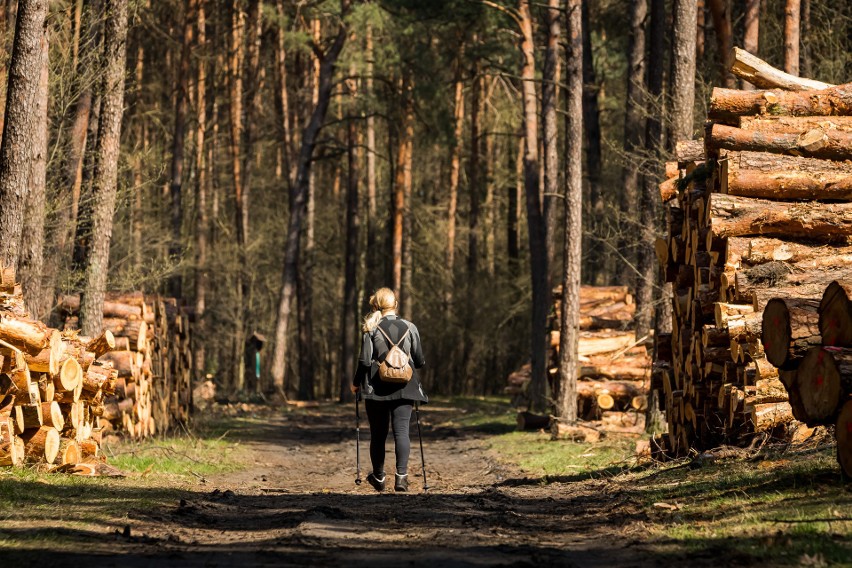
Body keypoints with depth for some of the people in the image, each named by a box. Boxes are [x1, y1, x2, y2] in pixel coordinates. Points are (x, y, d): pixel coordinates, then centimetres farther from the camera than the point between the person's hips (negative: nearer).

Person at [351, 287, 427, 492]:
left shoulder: (372, 329, -3)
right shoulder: (410, 327, 3)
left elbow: (365, 360, -7)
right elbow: (420, 361, 6)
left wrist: (356, 383, 8)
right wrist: (413, 363, 30)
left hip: (376, 388, -1)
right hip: (404, 388, 1)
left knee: (378, 434, 10)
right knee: (401, 431, -4)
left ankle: (379, 478, 23)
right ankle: (401, 475, -21)